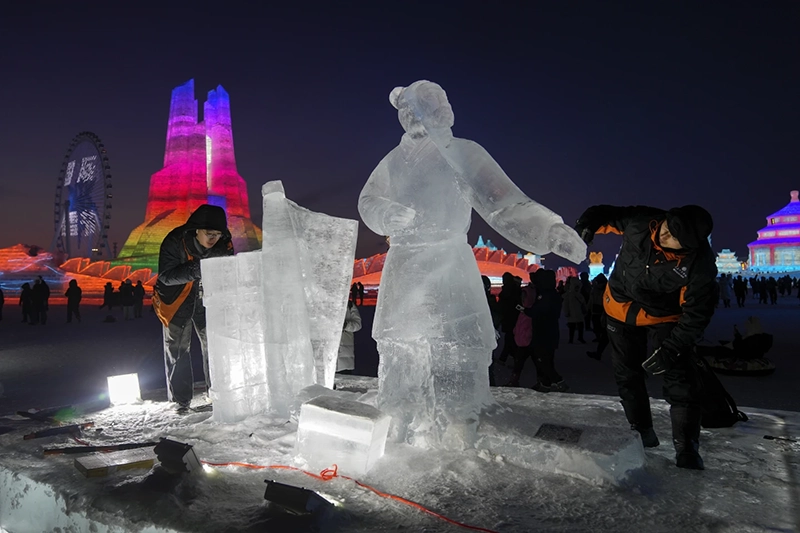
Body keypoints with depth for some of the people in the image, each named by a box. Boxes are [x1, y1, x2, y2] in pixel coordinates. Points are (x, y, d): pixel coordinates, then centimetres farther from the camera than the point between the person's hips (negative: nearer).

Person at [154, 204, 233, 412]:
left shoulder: (224, 245, -15)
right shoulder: (175, 242, -26)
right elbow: (165, 276, -28)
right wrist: (195, 270, -42)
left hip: (207, 300, 3)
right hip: (176, 300, -3)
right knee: (177, 349, 2)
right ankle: (181, 400, 13)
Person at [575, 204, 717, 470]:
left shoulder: (700, 265, -29)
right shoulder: (640, 222, -26)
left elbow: (696, 314, -23)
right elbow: (607, 215, -6)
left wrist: (671, 349, -27)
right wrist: (589, 224, -26)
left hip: (664, 315, -2)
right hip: (621, 306, 3)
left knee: (679, 378, -10)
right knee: (627, 375, 11)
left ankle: (686, 447, 3)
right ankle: (642, 432, 30)